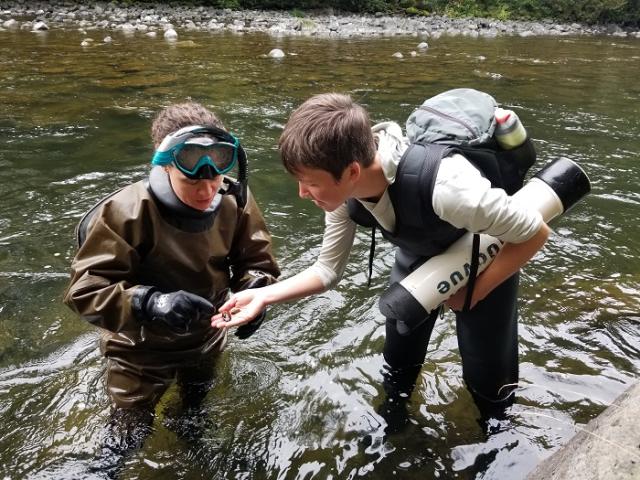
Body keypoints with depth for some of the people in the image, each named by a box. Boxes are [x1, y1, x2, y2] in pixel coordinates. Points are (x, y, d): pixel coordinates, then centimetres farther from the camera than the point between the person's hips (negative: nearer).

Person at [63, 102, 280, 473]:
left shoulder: (235, 201, -21)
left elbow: (257, 261, -9)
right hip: (141, 348, -4)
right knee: (129, 438, 11)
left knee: (197, 409, 34)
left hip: (205, 338, 5)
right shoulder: (126, 212, -34)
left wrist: (254, 290, -32)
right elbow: (85, 290, -33)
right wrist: (149, 303, -50)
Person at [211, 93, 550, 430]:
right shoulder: (343, 186, -26)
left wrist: (472, 293, -22)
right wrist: (263, 295, -24)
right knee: (398, 359, 12)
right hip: (421, 253, 4)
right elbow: (328, 269, -12)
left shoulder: (445, 184, -45)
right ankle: (389, 424, 42)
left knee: (486, 374, 6)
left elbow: (535, 234, -30)